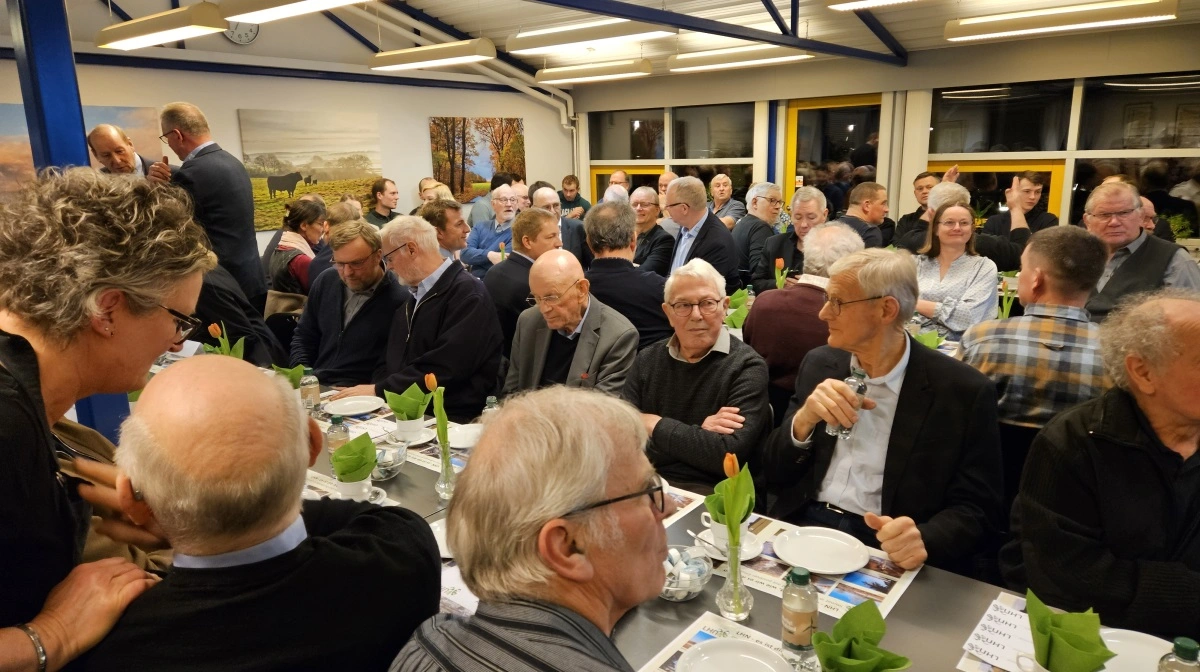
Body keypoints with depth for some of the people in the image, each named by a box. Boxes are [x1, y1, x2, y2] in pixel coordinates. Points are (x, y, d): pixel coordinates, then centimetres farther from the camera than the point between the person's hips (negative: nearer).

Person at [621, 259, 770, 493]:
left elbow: (728, 455, -17)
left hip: (706, 492, -4)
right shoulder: (648, 360, 10)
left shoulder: (747, 367, -5)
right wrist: (698, 431, -13)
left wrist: (655, 425, -7)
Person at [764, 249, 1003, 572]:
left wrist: (922, 539, -23)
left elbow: (976, 509, -2)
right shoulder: (820, 364, 6)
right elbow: (775, 476, 7)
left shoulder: (964, 391, -5)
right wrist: (803, 420, -13)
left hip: (881, 547, -1)